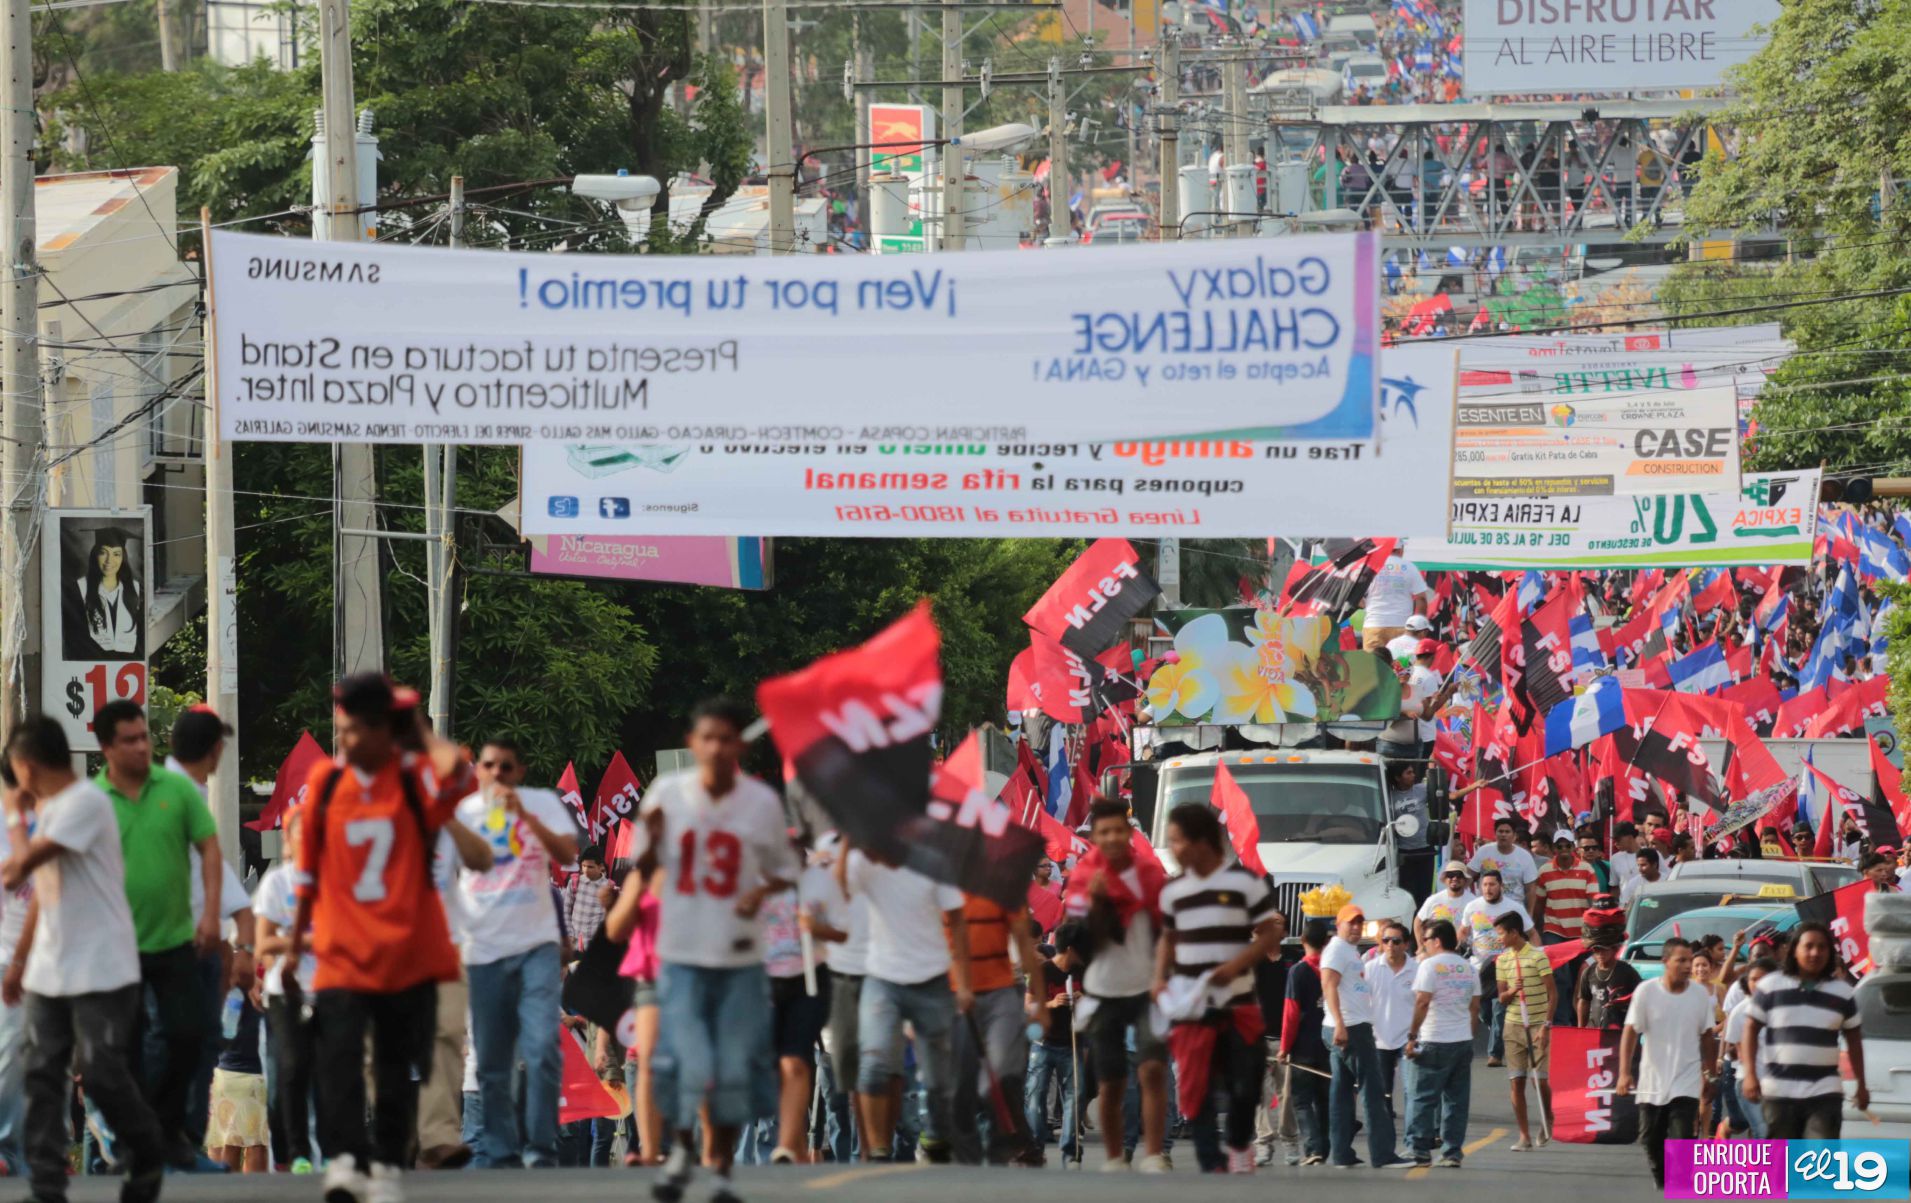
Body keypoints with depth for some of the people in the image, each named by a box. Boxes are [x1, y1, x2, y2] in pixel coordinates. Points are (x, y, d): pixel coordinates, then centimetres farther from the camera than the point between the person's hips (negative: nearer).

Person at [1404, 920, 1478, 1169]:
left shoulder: (1430, 965, -7)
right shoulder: (1468, 968, 12)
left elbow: (1422, 1002, -13)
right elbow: (1475, 1007, 14)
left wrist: (1412, 1035, -9)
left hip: (1435, 1043, -6)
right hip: (1463, 1041, 6)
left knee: (1423, 1098, -1)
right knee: (1457, 1100, 7)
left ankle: (1420, 1151, -4)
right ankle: (1453, 1153, 5)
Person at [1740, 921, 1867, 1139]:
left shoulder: (1842, 992, 8)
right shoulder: (1771, 986, 3)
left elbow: (1854, 1039, 14)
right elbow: (1751, 1030, 4)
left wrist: (1861, 1085, 13)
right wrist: (1750, 1074, -7)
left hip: (1825, 1091, 0)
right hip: (1779, 1090, 0)